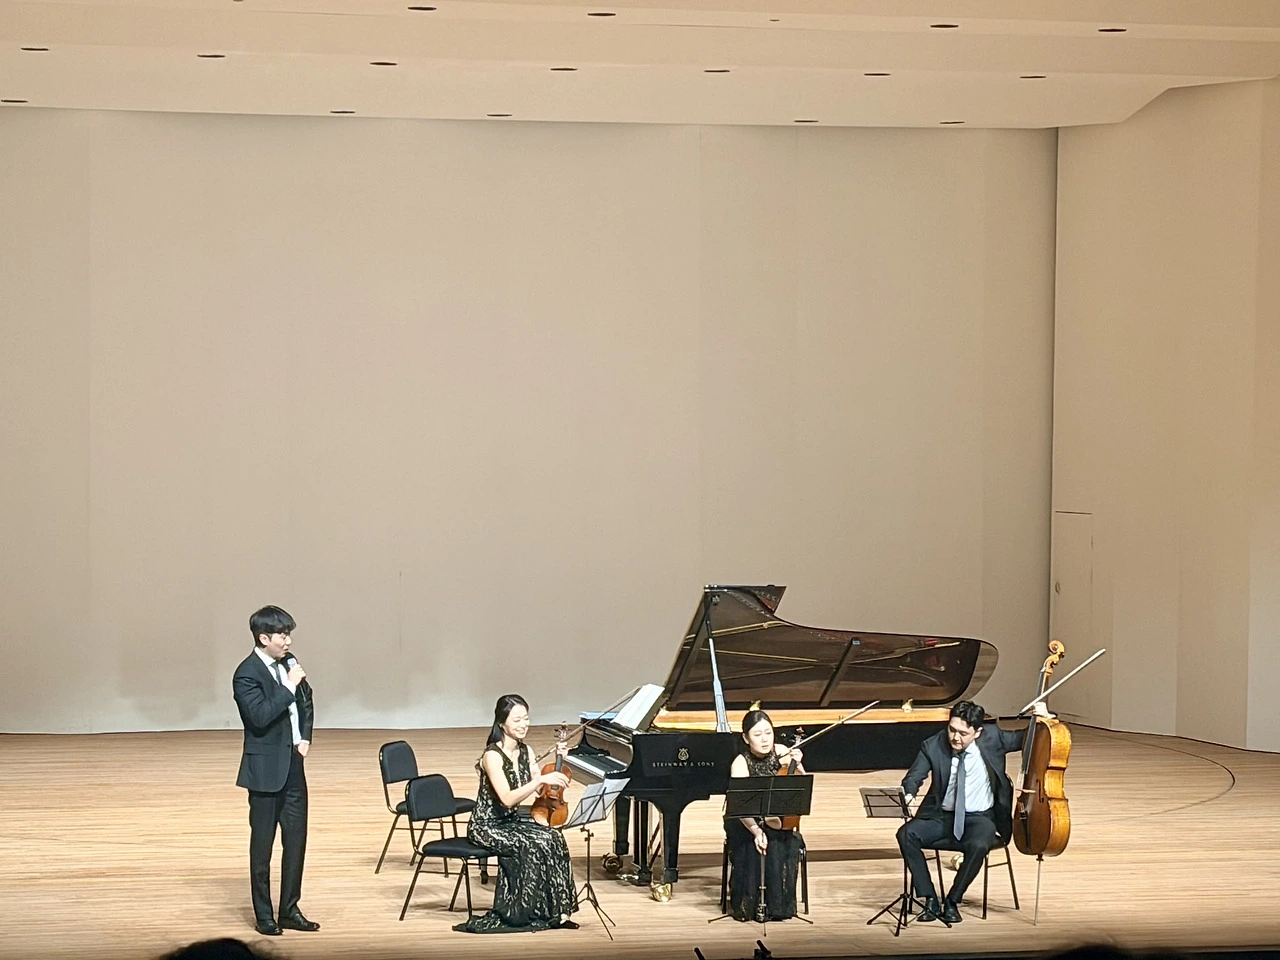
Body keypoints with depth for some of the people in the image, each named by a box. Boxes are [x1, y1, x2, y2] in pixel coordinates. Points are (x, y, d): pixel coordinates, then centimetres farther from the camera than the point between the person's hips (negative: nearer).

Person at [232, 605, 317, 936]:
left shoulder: (289, 663, 7)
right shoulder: (247, 675, -16)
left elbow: (306, 702, 20)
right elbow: (260, 716, -27)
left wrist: (306, 737, 6)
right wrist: (290, 686, -24)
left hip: (293, 765, 7)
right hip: (266, 770, -7)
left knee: (296, 840, 10)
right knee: (262, 843, 3)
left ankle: (289, 910, 19)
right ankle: (263, 915, 10)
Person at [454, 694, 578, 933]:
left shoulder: (526, 751, 5)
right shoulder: (492, 756, -18)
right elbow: (507, 799, -27)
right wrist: (540, 780, -34)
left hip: (511, 822, 7)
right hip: (487, 826, -7)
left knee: (553, 838, -19)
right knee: (536, 844, -28)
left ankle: (554, 912, -16)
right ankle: (521, 913, -16)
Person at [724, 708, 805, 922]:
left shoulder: (781, 752, -5)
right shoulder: (741, 764, -16)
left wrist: (798, 766, -21)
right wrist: (756, 831, -44)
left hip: (778, 818, 3)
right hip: (746, 822, -3)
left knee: (783, 844, -29)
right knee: (755, 848, -33)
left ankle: (776, 904, -16)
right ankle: (748, 903, -16)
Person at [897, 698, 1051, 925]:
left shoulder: (992, 738, -5)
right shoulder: (933, 746, -7)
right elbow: (914, 778, -11)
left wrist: (1041, 719, -10)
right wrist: (907, 795, -34)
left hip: (980, 818, -2)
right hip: (941, 816, 2)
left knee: (978, 845, -36)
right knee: (906, 834, -25)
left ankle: (952, 902, -16)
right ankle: (930, 900, -17)